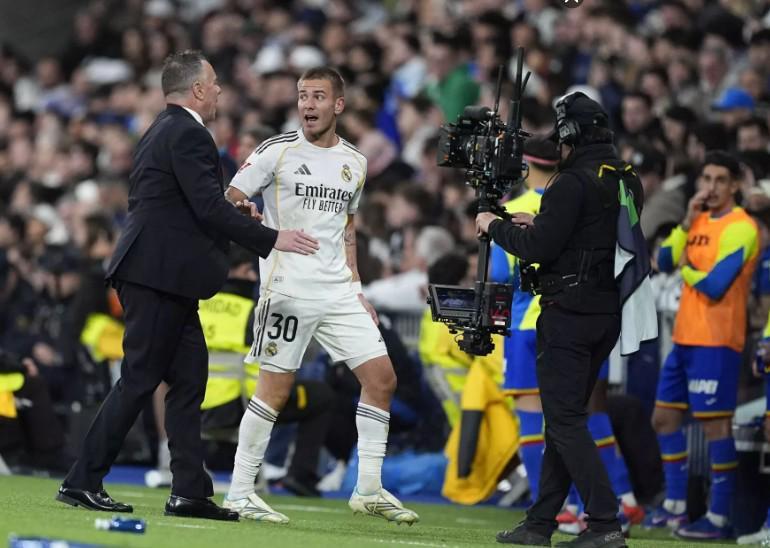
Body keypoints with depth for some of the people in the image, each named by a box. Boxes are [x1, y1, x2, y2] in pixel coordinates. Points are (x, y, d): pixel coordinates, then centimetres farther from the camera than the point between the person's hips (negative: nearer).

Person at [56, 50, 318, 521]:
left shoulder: (163, 132, 19)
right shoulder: (188, 135, -13)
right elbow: (209, 209, -20)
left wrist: (236, 210, 15)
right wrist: (272, 239, -15)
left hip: (156, 275, 10)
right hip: (159, 276, -10)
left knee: (189, 379, 9)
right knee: (140, 380, -6)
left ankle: (191, 491, 8)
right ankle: (83, 482, -3)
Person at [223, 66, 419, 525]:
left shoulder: (354, 163, 13)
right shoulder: (276, 151, -3)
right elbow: (228, 202, -5)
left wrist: (357, 289, 17)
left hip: (339, 292, 6)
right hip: (288, 290, -6)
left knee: (382, 378, 1)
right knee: (276, 389, -6)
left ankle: (369, 490, 10)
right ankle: (239, 494, 3)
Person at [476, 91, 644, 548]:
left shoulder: (575, 182, -16)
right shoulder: (629, 182, 11)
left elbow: (540, 248, -18)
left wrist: (495, 227, -1)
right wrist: (538, 223, 22)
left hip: (569, 313, -9)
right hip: (609, 315, 9)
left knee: (566, 419, -7)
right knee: (564, 417, 15)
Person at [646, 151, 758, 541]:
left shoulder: (740, 228, -11)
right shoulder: (700, 220, 14)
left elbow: (715, 286, -19)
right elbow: (665, 261, 5)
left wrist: (686, 269, -1)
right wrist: (687, 222, -5)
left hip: (715, 341, -9)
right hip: (685, 337, 9)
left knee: (715, 425, -9)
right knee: (664, 418, 13)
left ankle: (719, 518, -7)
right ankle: (675, 506, 23)